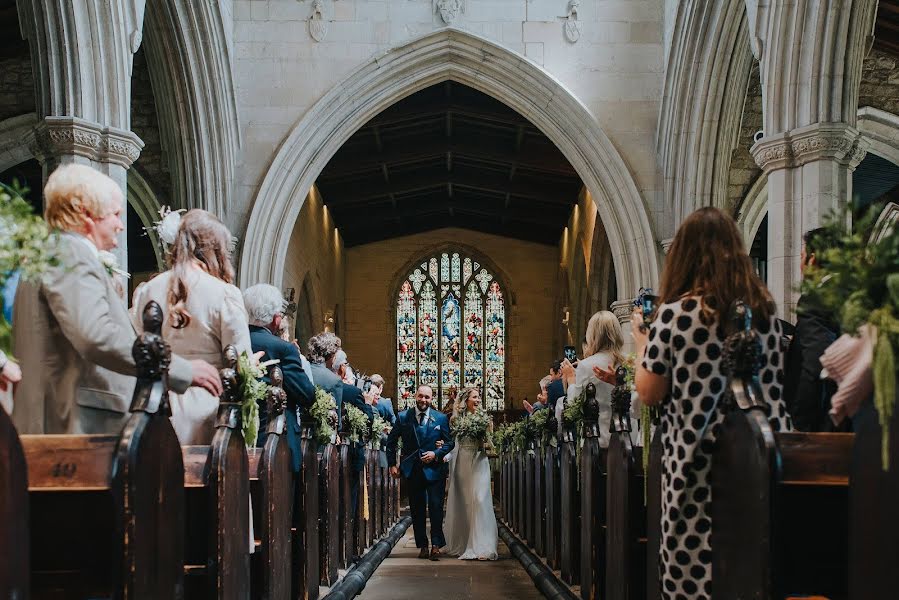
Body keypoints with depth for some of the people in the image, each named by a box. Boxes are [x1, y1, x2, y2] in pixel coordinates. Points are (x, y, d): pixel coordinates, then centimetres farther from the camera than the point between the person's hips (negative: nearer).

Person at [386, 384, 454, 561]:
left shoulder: (441, 418, 1)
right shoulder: (403, 417, 2)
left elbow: (449, 442, 6)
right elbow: (391, 441, 10)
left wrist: (436, 454, -10)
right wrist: (392, 464, 5)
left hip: (434, 469, -2)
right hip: (413, 471, 2)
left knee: (436, 507, -8)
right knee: (417, 510, 7)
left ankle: (436, 545, -2)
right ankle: (422, 546, 15)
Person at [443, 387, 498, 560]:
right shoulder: (457, 419, 6)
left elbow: (490, 443, 7)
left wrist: (484, 443, -13)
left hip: (478, 463, -1)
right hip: (461, 463, 1)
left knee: (479, 500, -11)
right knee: (461, 502, 7)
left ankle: (481, 546, -11)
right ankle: (460, 544, 21)